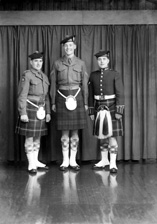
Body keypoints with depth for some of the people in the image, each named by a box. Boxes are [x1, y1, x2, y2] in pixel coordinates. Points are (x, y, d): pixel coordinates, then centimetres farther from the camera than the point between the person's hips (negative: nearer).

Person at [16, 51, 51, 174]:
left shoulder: (44, 76, 13)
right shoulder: (27, 75, -7)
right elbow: (22, 96, -11)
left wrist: (48, 112, 12)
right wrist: (23, 113, -17)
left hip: (41, 110, 7)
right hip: (30, 109, -6)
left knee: (37, 137, 12)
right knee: (29, 137, -1)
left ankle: (36, 161, 23)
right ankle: (31, 164, 6)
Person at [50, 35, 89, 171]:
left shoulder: (81, 63, 5)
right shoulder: (57, 63, 5)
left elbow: (84, 84, 6)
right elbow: (53, 84, 6)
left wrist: (85, 102, 3)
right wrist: (53, 102, 3)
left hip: (77, 96, 1)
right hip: (62, 97, 0)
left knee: (75, 130, 4)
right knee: (64, 131, 3)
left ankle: (73, 160, 15)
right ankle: (65, 161, 13)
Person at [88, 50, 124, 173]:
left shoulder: (115, 74, -4)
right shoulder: (93, 75, 6)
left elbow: (120, 94, -8)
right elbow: (91, 95, 8)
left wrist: (119, 111, -15)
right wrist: (91, 111, 6)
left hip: (111, 107, -4)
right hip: (99, 108, 4)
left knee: (111, 135, -6)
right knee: (101, 135, 10)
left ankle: (113, 163, 0)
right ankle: (104, 160, 23)